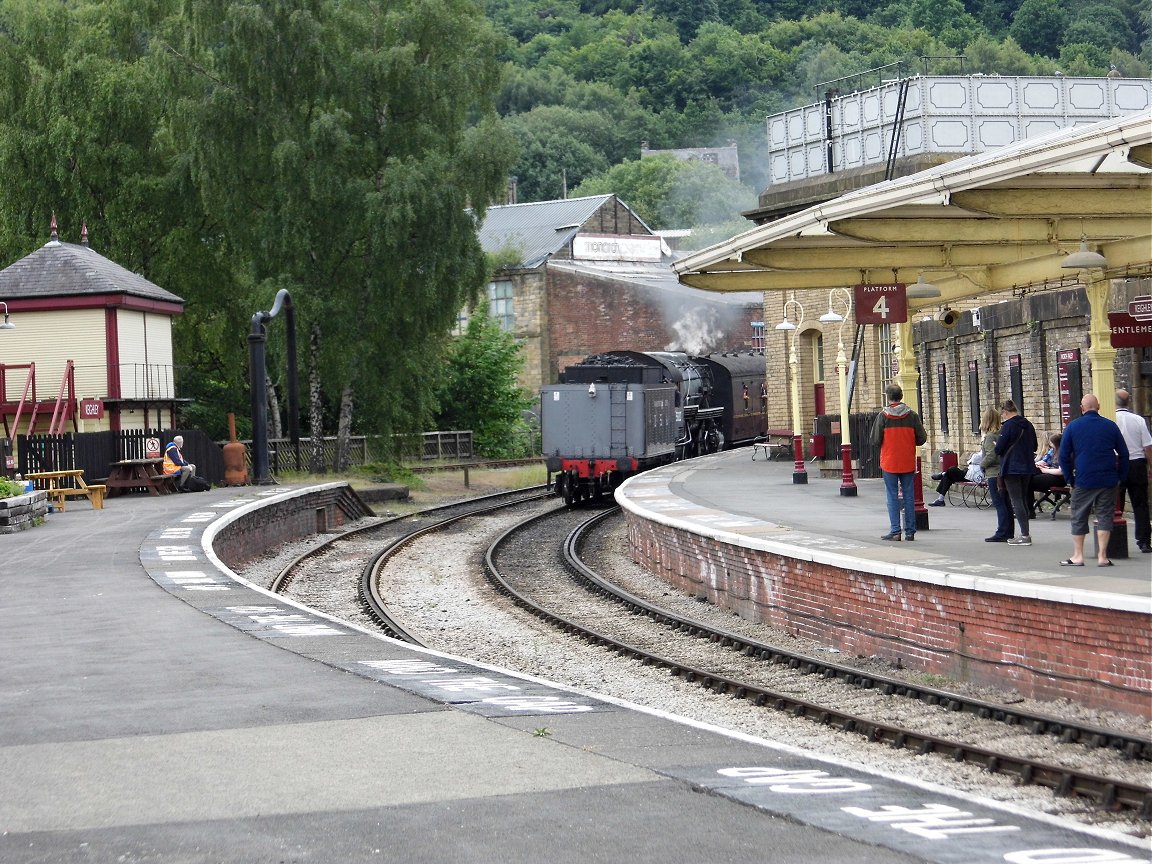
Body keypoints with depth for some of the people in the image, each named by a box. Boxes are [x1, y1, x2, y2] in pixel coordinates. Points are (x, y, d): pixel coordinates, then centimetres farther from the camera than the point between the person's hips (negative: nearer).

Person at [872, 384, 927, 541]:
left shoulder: (883, 416, -8)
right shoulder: (912, 415, -2)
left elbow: (875, 440, -6)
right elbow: (922, 438, 0)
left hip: (889, 463, -2)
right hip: (908, 463, 2)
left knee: (892, 497, 2)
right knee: (909, 496, 7)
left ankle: (895, 531, -3)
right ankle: (910, 531, 7)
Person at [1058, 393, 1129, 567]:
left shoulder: (1073, 427, 1)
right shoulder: (1110, 426, 5)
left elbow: (1064, 456, 2)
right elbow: (1123, 454, 8)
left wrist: (1070, 479, 10)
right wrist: (1120, 477, 14)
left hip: (1083, 481, -1)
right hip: (1108, 481, 1)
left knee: (1079, 518, 8)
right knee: (1104, 516, 4)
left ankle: (1077, 556, 9)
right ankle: (1102, 556, -1)